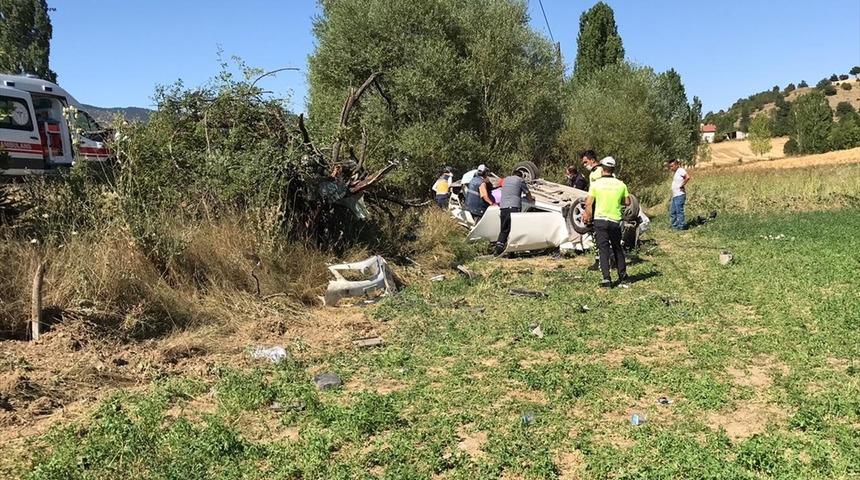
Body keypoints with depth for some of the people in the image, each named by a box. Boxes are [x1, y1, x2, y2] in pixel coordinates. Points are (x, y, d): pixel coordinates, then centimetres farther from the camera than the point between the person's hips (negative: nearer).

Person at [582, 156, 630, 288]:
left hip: (600, 220, -2)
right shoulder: (621, 184, 2)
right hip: (616, 220, 3)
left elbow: (588, 203, -5)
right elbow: (627, 202, 8)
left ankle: (606, 278, -10)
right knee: (617, 248, 18)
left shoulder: (595, 184, -6)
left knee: (603, 249, -1)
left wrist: (587, 214, 12)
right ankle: (622, 275, 27)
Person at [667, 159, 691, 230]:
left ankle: (681, 226, -2)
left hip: (679, 195, -10)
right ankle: (674, 225, 22)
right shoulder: (676, 172, 19)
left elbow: (687, 177, -29)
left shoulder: (681, 170, -11)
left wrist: (682, 185, -19)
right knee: (672, 212, 14)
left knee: (679, 211, -6)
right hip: (675, 195, 10)